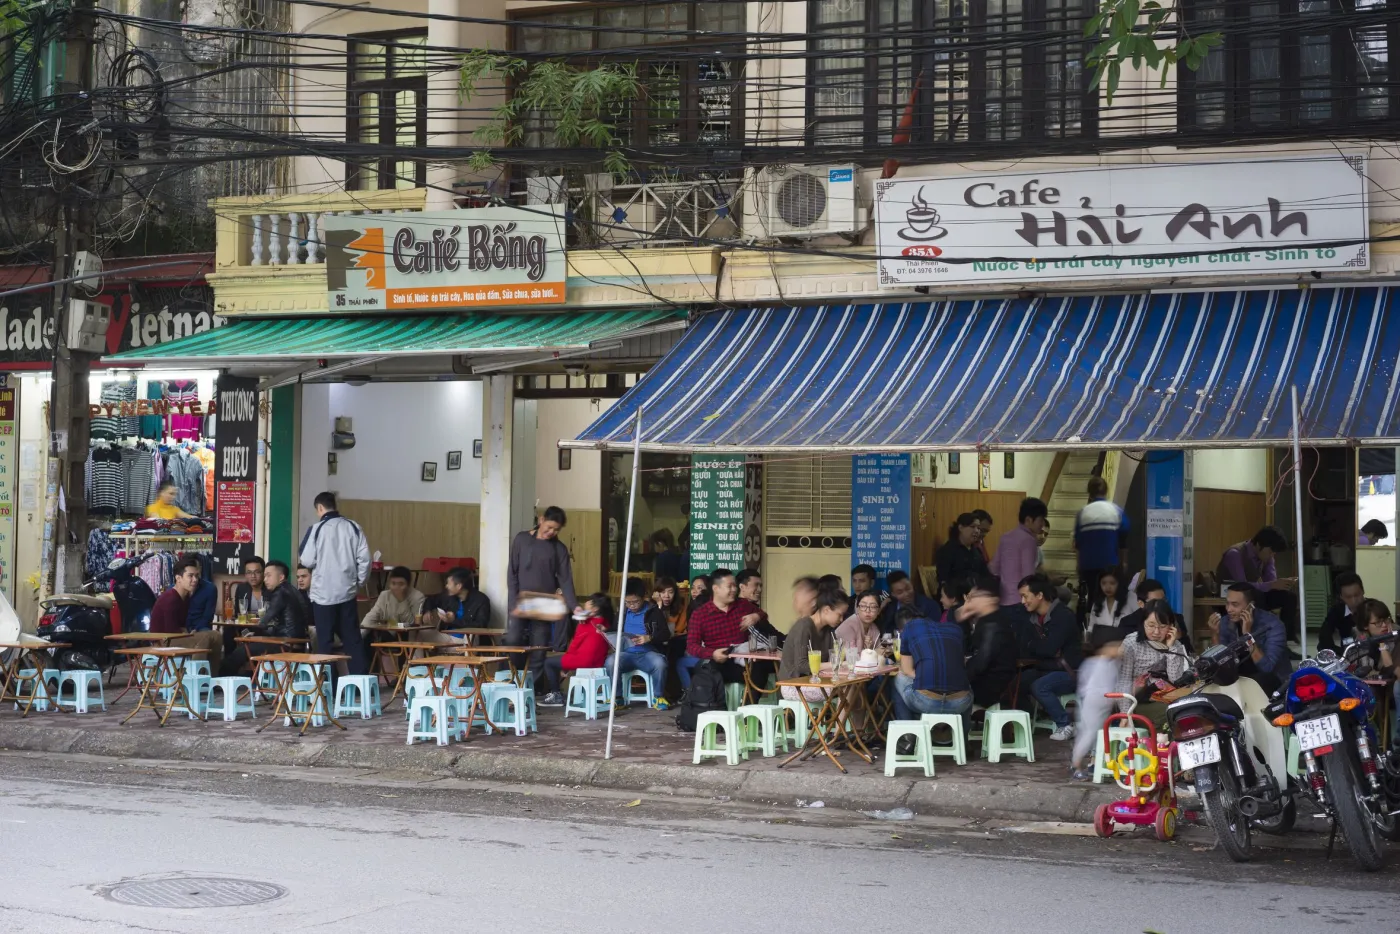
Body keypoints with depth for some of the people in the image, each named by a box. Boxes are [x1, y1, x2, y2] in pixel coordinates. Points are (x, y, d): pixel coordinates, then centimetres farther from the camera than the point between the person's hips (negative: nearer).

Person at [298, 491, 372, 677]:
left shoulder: (316, 529, -10)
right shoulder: (353, 527, 1)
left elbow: (307, 561, -9)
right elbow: (364, 558, -1)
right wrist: (359, 582, 11)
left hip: (323, 592, -3)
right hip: (347, 591, 3)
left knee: (324, 641, 5)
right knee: (352, 638, 9)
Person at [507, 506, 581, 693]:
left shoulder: (559, 549, 4)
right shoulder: (522, 540, 2)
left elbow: (565, 580, -1)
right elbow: (512, 573, 1)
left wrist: (574, 605, -15)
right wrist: (514, 602, -7)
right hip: (520, 604, -1)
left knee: (538, 651, 0)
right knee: (512, 642, -12)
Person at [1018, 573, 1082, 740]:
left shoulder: (1063, 616, -19)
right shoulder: (1032, 617, 5)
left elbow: (1049, 648, -26)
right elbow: (1024, 650, 1)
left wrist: (1032, 645, -7)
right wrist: (1040, 647, -19)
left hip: (1070, 672, -7)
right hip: (1047, 670, 7)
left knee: (1039, 686, -30)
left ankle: (1065, 726, -15)